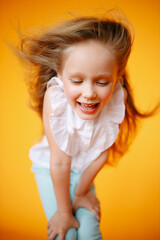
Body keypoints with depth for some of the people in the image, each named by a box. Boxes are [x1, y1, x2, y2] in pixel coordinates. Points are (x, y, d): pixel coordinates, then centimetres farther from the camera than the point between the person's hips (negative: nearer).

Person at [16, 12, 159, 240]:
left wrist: (81, 191, -4)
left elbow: (102, 153, -14)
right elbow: (60, 162, -27)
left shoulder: (116, 100, -26)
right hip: (49, 167, -2)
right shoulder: (55, 96, -34)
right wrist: (63, 210, -17)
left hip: (83, 168, 2)